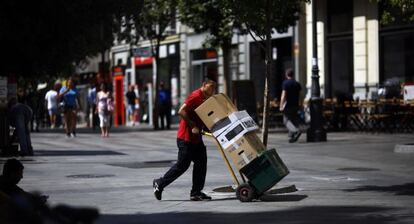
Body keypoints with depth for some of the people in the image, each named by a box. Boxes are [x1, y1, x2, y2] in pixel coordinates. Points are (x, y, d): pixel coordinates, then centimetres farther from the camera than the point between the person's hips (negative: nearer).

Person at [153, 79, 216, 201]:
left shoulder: (204, 99, 14)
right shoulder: (196, 96, -16)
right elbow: (181, 111, -23)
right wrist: (193, 126, -24)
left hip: (196, 137, 10)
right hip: (186, 137, -10)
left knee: (201, 163, 4)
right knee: (182, 165, -4)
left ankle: (196, 192, 7)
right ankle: (159, 183, 10)